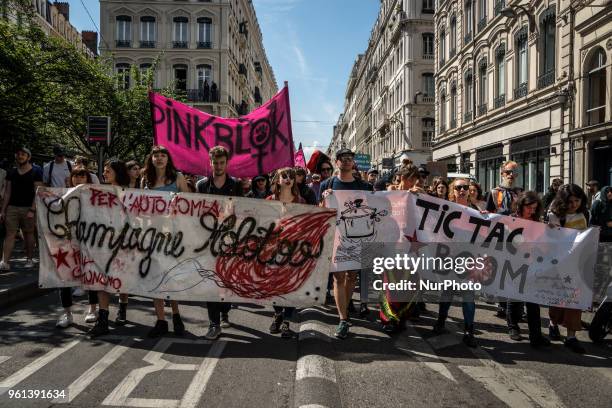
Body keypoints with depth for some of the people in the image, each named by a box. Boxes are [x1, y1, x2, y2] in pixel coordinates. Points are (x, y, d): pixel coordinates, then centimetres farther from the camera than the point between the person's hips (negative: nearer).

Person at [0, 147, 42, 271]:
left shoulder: (35, 173, 0)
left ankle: (29, 259, 17)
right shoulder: (11, 173, 12)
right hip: (12, 207, 3)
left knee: (28, 234, 5)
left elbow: (37, 193, -5)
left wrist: (32, 210, -14)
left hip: (28, 208, -3)